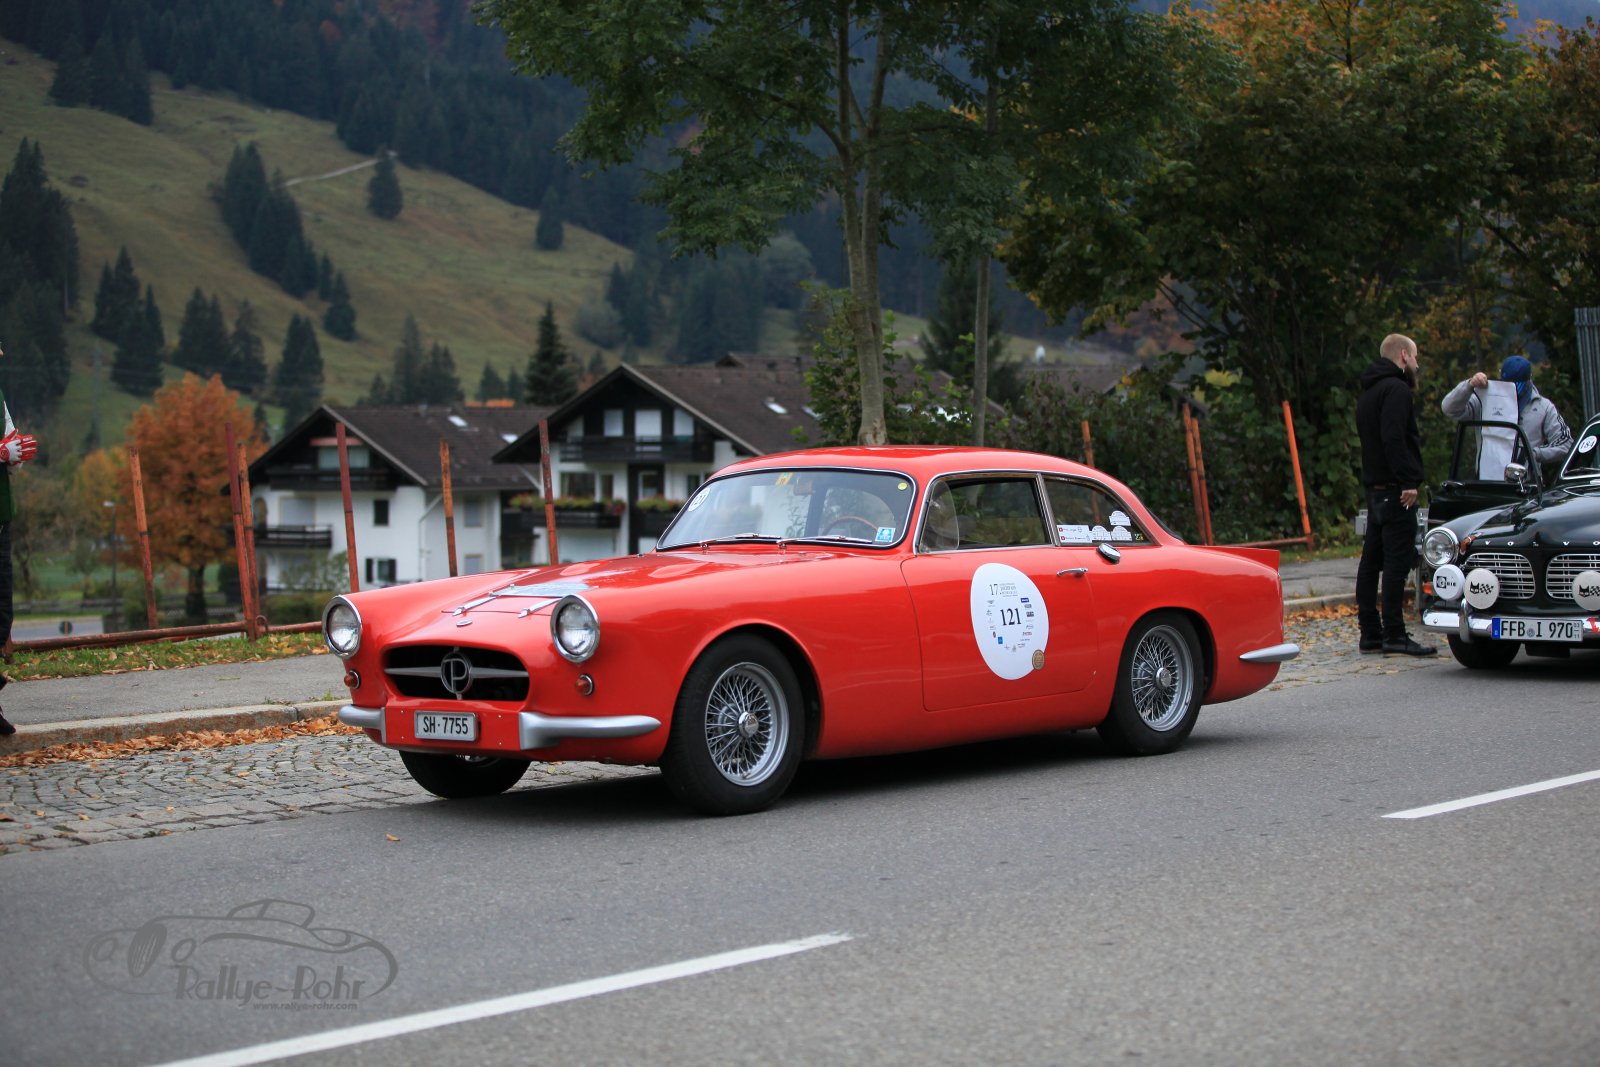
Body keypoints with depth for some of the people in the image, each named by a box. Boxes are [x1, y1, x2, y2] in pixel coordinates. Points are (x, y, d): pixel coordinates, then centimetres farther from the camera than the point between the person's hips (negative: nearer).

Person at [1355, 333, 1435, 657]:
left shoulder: (1368, 391, 20)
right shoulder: (1395, 389, -12)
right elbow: (1393, 439, -23)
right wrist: (1408, 481, -23)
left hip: (1374, 486, 10)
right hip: (1395, 489, -10)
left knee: (1372, 561, 10)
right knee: (1397, 561, -10)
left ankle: (1370, 633, 13)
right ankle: (1394, 636, -11)